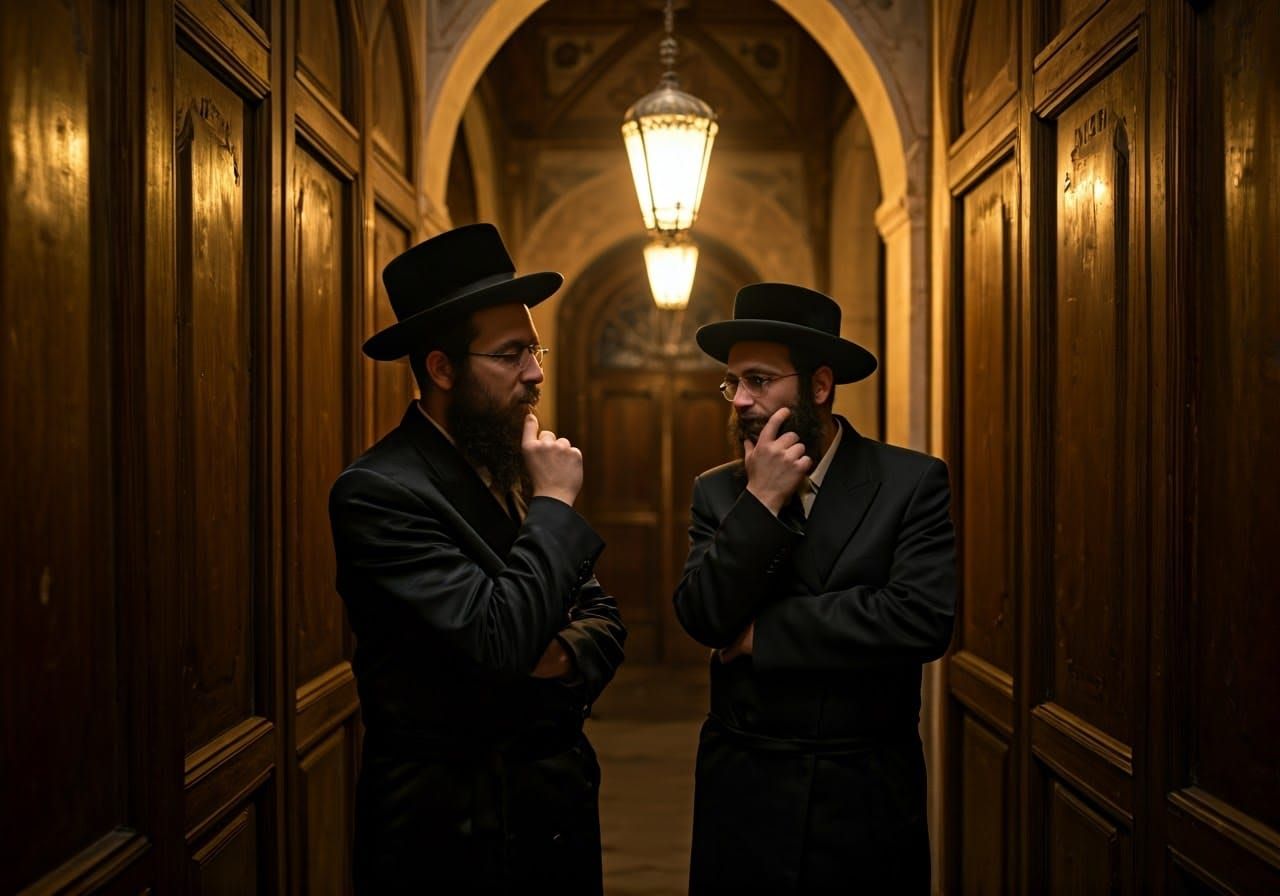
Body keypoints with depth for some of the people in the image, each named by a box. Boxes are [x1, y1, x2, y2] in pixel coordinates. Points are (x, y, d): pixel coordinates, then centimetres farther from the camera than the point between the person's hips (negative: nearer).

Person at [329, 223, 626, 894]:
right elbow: (498, 640, -27)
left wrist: (567, 654, -12)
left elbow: (601, 612, 10)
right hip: (451, 824, -6)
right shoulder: (376, 492, -18)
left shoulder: (517, 466, 4)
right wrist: (555, 504, -17)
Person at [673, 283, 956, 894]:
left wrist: (765, 632, -12)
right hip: (742, 790, 2)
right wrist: (761, 502, -17)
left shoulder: (913, 482, -6)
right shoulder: (718, 492, 2)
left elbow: (923, 620, -18)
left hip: (866, 794, -2)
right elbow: (701, 618, -8)